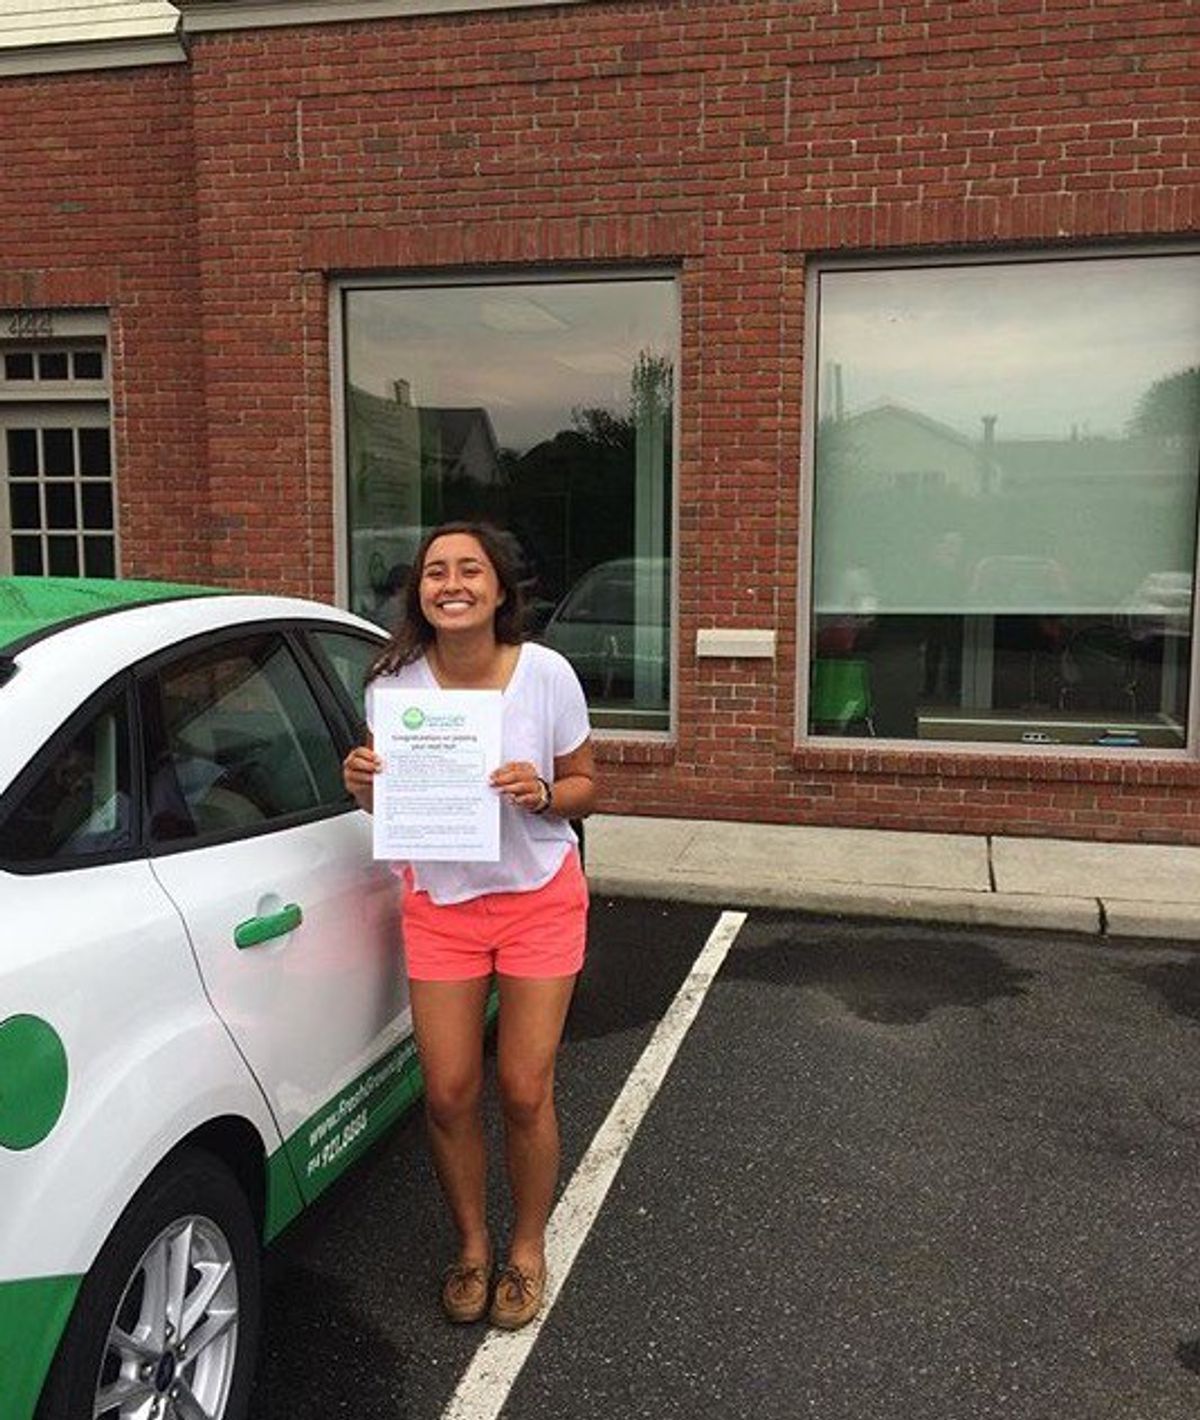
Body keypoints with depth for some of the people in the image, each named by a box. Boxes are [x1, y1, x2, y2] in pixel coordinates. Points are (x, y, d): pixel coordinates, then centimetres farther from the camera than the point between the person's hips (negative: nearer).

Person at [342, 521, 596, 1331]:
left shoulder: (546, 673, -14)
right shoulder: (395, 681, -10)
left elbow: (584, 785, -2)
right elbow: (388, 804, 3)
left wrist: (541, 793, -24)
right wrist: (364, 785, -19)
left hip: (538, 898, -1)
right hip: (439, 904, 2)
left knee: (525, 1091, 3)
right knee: (449, 1093, 5)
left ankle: (527, 1250, 28)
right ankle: (472, 1246, 31)